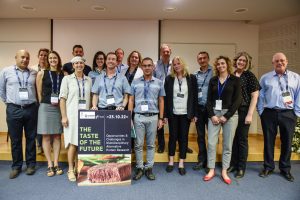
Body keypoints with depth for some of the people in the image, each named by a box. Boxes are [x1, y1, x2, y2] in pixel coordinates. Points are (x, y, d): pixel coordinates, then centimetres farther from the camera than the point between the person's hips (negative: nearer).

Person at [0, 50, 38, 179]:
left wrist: (34, 102, 7)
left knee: (31, 138, 8)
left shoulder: (34, 73, 6)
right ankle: (16, 166, 20)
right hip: (13, 110, -1)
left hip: (31, 109, 1)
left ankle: (31, 164, 21)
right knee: (15, 140, 7)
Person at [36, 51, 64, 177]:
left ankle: (56, 164, 14)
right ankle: (50, 165, 10)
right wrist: (43, 104, 4)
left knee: (57, 136, 6)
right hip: (45, 107, -1)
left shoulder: (63, 74, 5)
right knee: (46, 137, 1)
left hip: (59, 108, 1)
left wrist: (60, 102, -2)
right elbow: (39, 92, 6)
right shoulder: (42, 73, 3)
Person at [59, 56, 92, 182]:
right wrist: (64, 116, -9)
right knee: (73, 143, -3)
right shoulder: (67, 79, 1)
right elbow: (62, 98, -3)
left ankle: (78, 167, 21)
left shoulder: (89, 80, 10)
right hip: (72, 114, -3)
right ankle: (71, 170, 10)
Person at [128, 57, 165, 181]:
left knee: (151, 144, 8)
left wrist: (161, 118, 2)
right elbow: (131, 100, 5)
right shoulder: (135, 82, 4)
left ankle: (149, 168, 20)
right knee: (138, 144, 4)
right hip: (139, 117, 0)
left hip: (153, 117, 1)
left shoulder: (159, 83, 5)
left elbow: (161, 101, 7)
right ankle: (139, 168, 17)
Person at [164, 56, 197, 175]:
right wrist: (165, 114, -3)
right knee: (173, 136, 9)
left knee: (184, 137, 6)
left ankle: (181, 163, 17)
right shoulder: (169, 78, 2)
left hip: (186, 113, 0)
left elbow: (194, 96, 1)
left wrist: (194, 113, -2)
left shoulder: (191, 78, 1)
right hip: (173, 113, 0)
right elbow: (166, 97, 0)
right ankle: (171, 161, 23)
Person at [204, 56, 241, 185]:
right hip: (214, 113, 2)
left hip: (230, 114, -2)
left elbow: (237, 100, -5)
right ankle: (211, 170, 13)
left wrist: (226, 116, -11)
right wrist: (212, 115, -7)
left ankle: (224, 171, 17)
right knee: (211, 143, 0)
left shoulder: (235, 80, 1)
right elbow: (209, 99, 5)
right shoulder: (213, 80, 9)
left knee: (227, 144, 4)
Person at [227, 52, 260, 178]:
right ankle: (233, 164, 27)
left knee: (242, 139, 6)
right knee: (232, 138, 11)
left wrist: (250, 115, -11)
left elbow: (255, 96, -6)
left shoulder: (250, 76, -4)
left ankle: (241, 168, 19)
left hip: (243, 111, -3)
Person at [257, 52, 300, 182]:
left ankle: (285, 169, 25)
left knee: (287, 142, 8)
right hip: (269, 113, 0)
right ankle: (268, 167, 22)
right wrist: (261, 112, 1)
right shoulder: (265, 78, 6)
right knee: (268, 141, 7)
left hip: (288, 114, 1)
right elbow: (260, 96, 5)